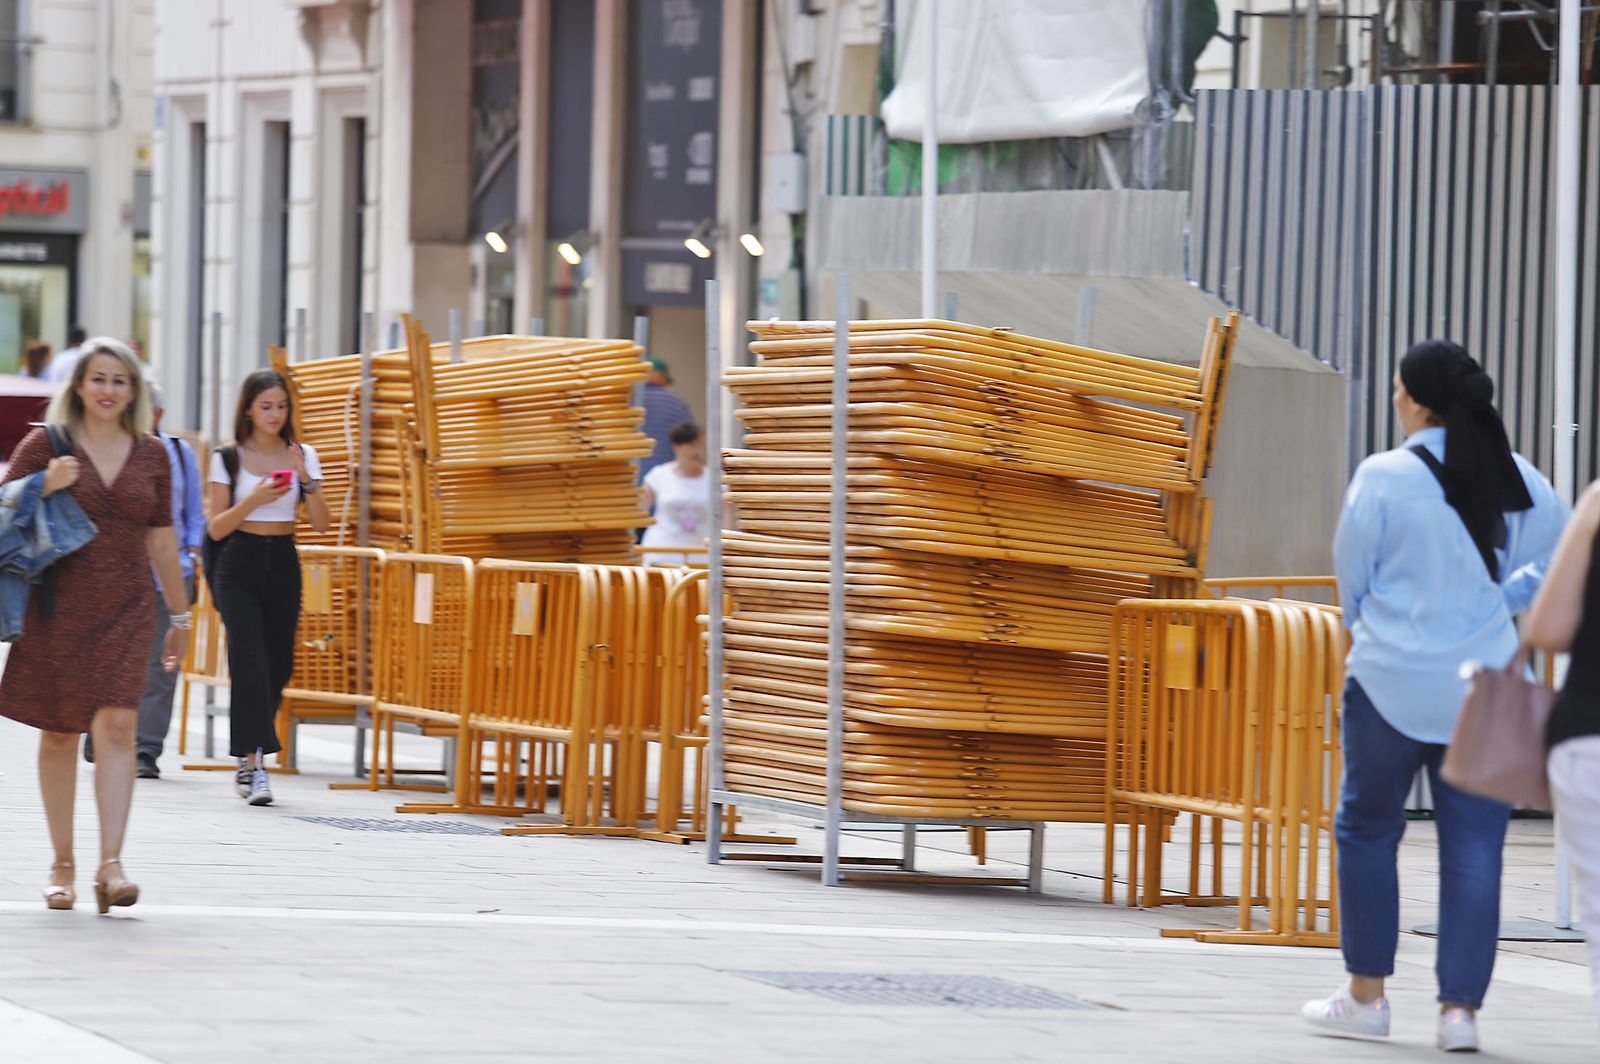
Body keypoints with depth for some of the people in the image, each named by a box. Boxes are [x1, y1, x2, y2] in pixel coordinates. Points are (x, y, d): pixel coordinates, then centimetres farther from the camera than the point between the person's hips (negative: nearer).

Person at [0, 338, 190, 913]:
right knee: (58, 733, 4)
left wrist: (179, 616, 17)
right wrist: (47, 487, -14)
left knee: (116, 726, -13)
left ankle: (111, 864, -18)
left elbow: (162, 542, 15)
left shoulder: (151, 455, 9)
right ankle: (62, 863, 15)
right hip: (58, 605, -1)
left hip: (125, 608, 1)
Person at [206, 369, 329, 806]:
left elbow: (321, 524, 0)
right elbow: (216, 527, -3)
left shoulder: (302, 456, 6)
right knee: (250, 662, -15)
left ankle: (248, 762, 21)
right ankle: (255, 766, -19)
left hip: (283, 564, 3)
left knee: (278, 666, 4)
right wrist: (253, 499, -17)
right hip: (239, 565, -3)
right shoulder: (228, 459, 0)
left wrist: (306, 480, -14)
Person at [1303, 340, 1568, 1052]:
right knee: (1474, 848, 4)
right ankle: (1460, 1007, 0)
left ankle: (1366, 996, 17)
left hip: (1393, 680, -3)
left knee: (1367, 829, 14)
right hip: (1485, 687, 3)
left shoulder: (1384, 477, -11)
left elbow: (1351, 576, -1)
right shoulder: (1520, 481, 0)